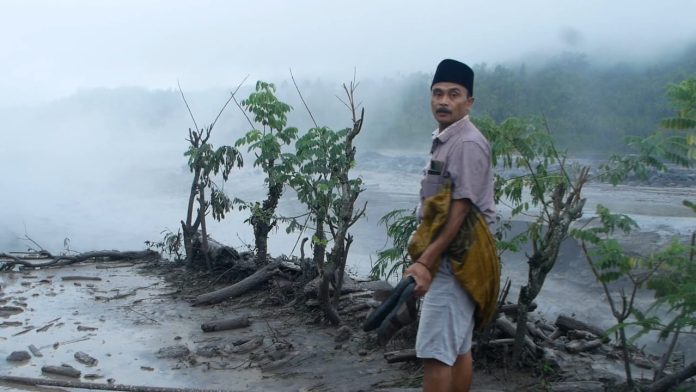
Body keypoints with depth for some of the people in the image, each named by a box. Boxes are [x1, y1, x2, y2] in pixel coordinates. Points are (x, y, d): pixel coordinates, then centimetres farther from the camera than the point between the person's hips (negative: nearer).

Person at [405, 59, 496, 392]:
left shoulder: (468, 144, -16)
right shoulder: (443, 140, 15)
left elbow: (460, 211, -22)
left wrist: (425, 262, -26)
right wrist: (426, 257, 19)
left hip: (454, 261, -10)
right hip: (448, 258, 10)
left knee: (436, 352, -8)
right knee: (458, 348, 15)